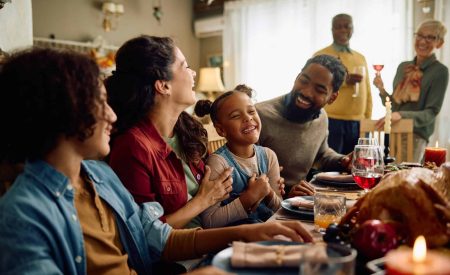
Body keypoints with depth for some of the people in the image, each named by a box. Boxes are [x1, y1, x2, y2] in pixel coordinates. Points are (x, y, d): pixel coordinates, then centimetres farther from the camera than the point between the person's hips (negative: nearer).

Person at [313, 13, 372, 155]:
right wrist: (344, 80, -20)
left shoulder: (360, 58, 16)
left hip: (358, 123, 5)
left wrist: (368, 120, 13)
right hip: (331, 121, -5)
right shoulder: (321, 56, -1)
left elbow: (367, 92, 18)